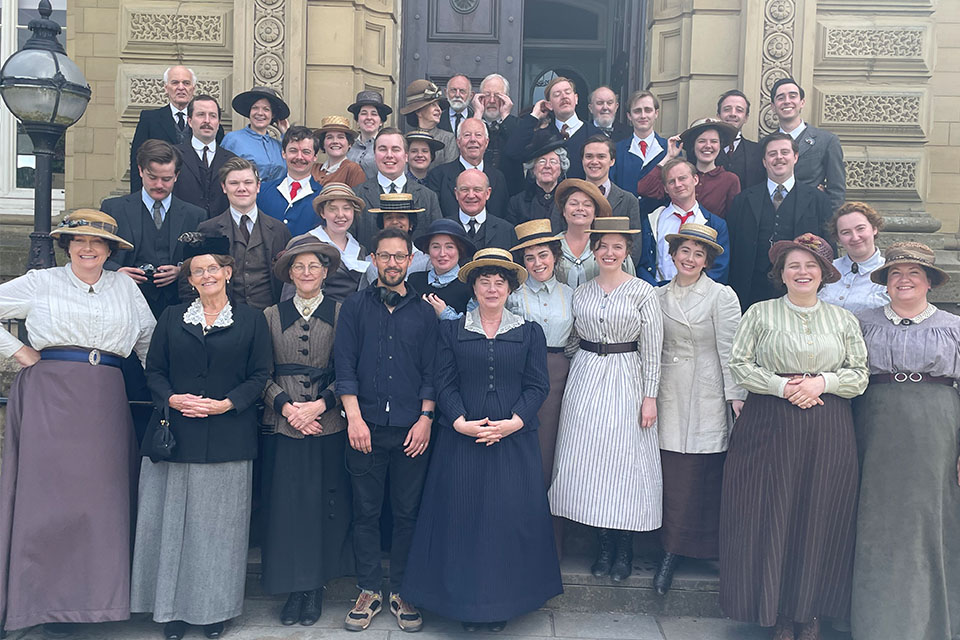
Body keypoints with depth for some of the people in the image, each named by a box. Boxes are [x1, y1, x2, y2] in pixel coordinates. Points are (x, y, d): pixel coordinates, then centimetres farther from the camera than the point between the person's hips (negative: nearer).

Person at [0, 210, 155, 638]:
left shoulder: (124, 287, 15)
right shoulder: (41, 283, 8)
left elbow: (149, 339, 19)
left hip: (104, 405, 2)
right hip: (49, 397, -2)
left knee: (99, 498, 2)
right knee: (47, 494, -2)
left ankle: (91, 599, 11)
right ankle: (45, 601, 7)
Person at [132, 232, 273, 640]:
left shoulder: (251, 320, 6)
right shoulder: (172, 318, 12)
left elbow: (261, 375, 2)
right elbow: (154, 370, 10)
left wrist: (227, 403, -12)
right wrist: (172, 399, -9)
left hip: (227, 436, -2)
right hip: (174, 435, 2)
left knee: (219, 523, 3)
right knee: (173, 519, 3)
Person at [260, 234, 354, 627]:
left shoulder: (339, 313, 2)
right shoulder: (272, 316, 8)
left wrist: (321, 404, -13)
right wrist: (285, 405, -9)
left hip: (327, 427, -1)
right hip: (282, 426, 2)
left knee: (323, 505, 3)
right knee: (285, 505, 2)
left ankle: (316, 587, 17)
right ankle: (294, 589, 15)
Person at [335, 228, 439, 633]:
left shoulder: (424, 312, 10)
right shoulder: (355, 307, 8)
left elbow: (431, 371, 7)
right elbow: (344, 365, 1)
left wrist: (425, 418, -3)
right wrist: (354, 417, -8)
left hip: (411, 429, 1)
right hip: (366, 427, 0)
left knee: (407, 513, 6)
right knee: (366, 512, 6)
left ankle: (401, 592, 18)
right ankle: (369, 591, 18)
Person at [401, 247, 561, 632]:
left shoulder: (529, 333, 7)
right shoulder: (452, 331, 7)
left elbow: (537, 386, 1)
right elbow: (444, 384, 1)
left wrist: (512, 423, -13)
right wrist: (462, 423, -14)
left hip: (514, 441, 0)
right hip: (462, 441, 0)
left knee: (510, 517, 1)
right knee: (462, 516, 1)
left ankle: (503, 602, 16)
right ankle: (466, 601, 15)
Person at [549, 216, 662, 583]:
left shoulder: (643, 293, -3)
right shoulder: (581, 293, 8)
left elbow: (652, 350, -4)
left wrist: (650, 396, -8)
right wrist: (577, 380, 9)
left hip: (626, 381, -3)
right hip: (585, 379, 4)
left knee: (624, 461, -1)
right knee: (588, 460, 3)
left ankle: (624, 550, 12)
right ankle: (604, 546, 15)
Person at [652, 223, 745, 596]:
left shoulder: (722, 297, 0)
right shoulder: (659, 296, 10)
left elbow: (730, 351, -3)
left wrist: (736, 397, -8)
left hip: (706, 396, -3)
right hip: (668, 394, 3)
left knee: (700, 474, -4)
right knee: (671, 475, 0)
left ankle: (676, 549, 6)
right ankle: (672, 551, 11)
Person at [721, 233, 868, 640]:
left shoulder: (843, 320, 10)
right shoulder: (760, 314, 4)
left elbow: (860, 375, 8)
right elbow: (739, 365, -1)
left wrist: (822, 382, -10)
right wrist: (781, 386, -13)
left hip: (827, 432, 2)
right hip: (770, 426, -2)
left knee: (820, 517, 4)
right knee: (770, 514, -1)